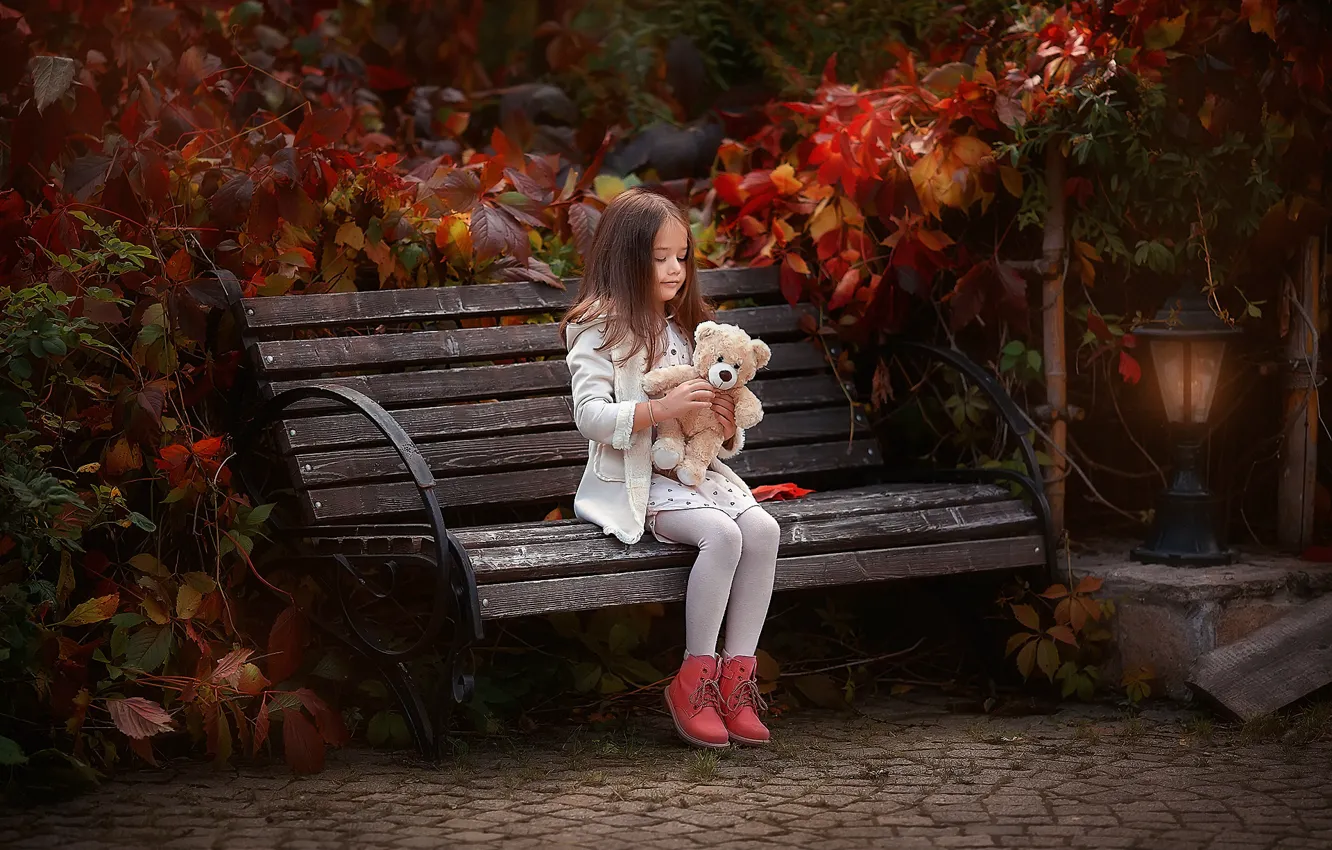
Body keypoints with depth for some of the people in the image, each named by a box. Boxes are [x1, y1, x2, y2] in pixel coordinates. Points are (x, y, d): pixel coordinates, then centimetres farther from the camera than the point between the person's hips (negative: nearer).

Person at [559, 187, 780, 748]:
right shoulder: (600, 330, -3)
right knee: (722, 533, -30)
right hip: (633, 481, -7)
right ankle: (694, 679, -20)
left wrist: (728, 427, -2)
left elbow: (719, 438, 22)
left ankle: (735, 676, -17)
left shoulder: (686, 329, 19)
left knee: (762, 528, -21)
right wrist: (661, 409, -26)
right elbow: (590, 416, -15)